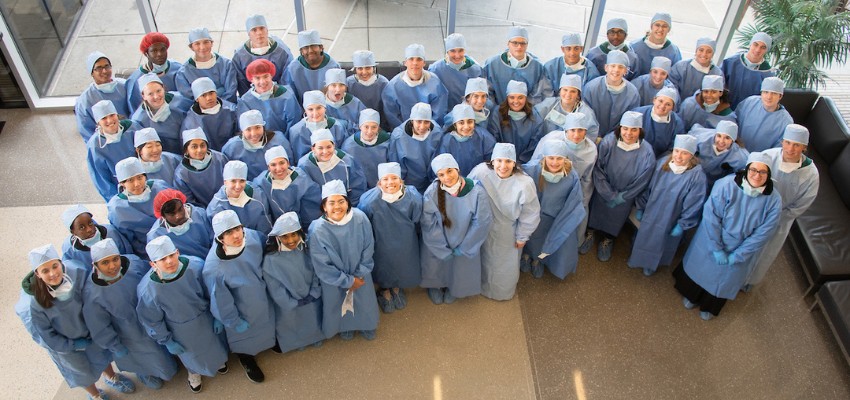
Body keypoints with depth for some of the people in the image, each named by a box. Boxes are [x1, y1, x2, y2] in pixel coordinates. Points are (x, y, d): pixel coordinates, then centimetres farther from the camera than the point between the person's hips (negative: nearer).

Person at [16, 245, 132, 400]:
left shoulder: (77, 273, -32)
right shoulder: (35, 303, -36)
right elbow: (46, 336, -19)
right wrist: (75, 345, -13)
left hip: (89, 329, 2)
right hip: (63, 343, -2)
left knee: (102, 354, 29)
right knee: (83, 371, 24)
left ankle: (111, 377, 63)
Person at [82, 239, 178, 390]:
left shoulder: (133, 262, -28)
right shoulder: (92, 294, -34)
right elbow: (100, 327, -18)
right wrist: (115, 346, -8)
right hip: (130, 334, -3)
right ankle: (144, 373, 58)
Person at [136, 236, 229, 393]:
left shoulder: (196, 266, -32)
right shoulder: (148, 290, -35)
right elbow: (152, 320, -15)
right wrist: (166, 341, -5)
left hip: (206, 318, 1)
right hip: (182, 330, -1)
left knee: (214, 342, 31)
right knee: (191, 353, 29)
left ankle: (218, 359, 68)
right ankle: (193, 372, 65)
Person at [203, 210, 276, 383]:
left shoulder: (252, 236, -30)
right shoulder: (214, 268, -39)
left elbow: (266, 256, -5)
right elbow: (221, 301, -22)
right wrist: (234, 322, -8)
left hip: (263, 299, 4)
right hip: (243, 311, -4)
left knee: (266, 324, 33)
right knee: (245, 336, 25)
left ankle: (270, 342, 66)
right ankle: (247, 360, 58)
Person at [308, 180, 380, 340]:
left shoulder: (360, 218, -25)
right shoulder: (318, 230, -30)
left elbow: (368, 248, -9)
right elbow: (322, 266, -20)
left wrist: (360, 275, -10)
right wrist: (348, 281, -15)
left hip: (360, 275, 2)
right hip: (334, 279, -2)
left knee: (365, 302, 25)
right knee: (340, 305, 23)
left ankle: (366, 326, 58)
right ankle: (345, 327, 57)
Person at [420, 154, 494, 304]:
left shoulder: (476, 192, -27)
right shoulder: (432, 192, -26)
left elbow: (482, 223, -17)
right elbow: (428, 224, -17)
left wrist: (463, 248, -10)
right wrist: (442, 249, -15)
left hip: (464, 245, 1)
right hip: (437, 244, 0)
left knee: (460, 269, 24)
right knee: (436, 268, 22)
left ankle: (452, 290, 58)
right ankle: (435, 288, 57)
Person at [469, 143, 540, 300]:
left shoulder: (524, 184, -31)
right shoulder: (481, 171, -27)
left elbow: (530, 214, -16)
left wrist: (522, 237, -6)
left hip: (508, 233, -2)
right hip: (484, 228, 2)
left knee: (506, 264, 23)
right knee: (486, 259, 28)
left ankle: (503, 290, 54)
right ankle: (485, 284, 59)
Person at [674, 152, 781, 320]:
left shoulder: (773, 200, -22)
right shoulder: (727, 185, -28)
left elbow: (762, 234, -16)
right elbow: (711, 217, -24)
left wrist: (737, 256, -15)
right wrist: (717, 249, -21)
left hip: (741, 250, 2)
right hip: (711, 240, -1)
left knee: (724, 279, 24)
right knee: (702, 268, 23)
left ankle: (709, 307, 53)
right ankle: (691, 295, 55)